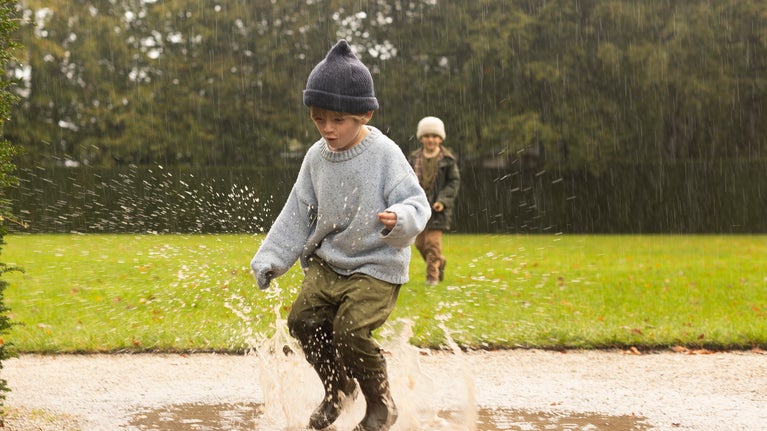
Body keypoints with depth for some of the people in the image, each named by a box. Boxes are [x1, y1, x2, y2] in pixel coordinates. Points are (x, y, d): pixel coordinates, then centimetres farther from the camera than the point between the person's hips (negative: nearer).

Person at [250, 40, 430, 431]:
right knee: (303, 318, -8)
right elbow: (298, 214, 10)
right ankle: (338, 388, 19)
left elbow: (416, 203, -16)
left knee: (350, 329, -21)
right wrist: (270, 260, 5)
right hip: (328, 261, 6)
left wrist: (400, 219, -39)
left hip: (377, 266, -6)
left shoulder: (385, 154, -14)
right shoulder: (317, 157, 3)